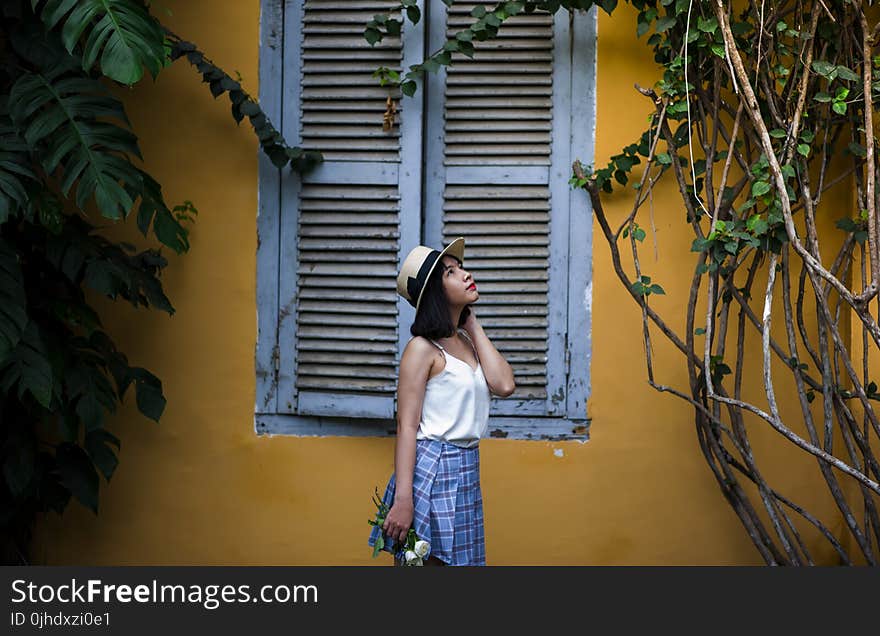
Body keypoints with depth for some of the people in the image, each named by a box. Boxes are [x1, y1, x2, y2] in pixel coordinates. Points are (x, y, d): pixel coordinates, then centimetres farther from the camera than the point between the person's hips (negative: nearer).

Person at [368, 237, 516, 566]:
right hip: (431, 468, -7)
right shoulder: (423, 348, -9)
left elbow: (504, 385, -3)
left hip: (466, 473, 8)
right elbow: (406, 427, -14)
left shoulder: (466, 341, 13)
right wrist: (403, 499, -21)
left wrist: (474, 327, 4)